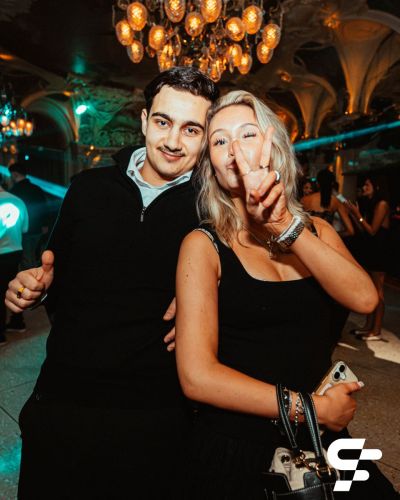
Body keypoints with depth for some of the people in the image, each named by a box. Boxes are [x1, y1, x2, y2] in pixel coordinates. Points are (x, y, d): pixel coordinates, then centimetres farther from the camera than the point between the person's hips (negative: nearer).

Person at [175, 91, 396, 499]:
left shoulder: (315, 229, 2)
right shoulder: (204, 244, -12)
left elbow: (364, 298, -15)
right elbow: (197, 376, -18)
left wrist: (285, 226, -24)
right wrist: (313, 408, -14)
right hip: (237, 450, -4)